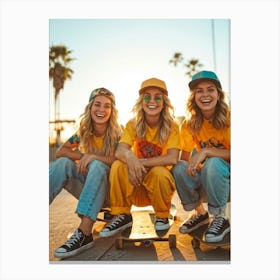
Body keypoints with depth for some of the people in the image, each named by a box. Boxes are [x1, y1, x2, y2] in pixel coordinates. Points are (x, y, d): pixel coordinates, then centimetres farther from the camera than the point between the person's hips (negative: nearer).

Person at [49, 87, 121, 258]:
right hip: (88, 191, 4)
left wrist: (94, 156, -27)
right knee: (64, 163, -19)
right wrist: (83, 156, -17)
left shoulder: (117, 133, -9)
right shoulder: (83, 131, 2)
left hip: (109, 191, -3)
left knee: (97, 165, -32)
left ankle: (84, 233, -41)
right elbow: (60, 152, -1)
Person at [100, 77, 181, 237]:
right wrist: (129, 156, -45)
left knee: (159, 172, -33)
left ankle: (163, 216, -4)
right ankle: (123, 216, -7)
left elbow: (172, 158, -22)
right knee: (118, 165, -24)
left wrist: (141, 162, -29)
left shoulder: (171, 127, -9)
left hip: (160, 181, -1)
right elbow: (119, 151, -21)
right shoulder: (133, 125, -5)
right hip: (136, 184, 2)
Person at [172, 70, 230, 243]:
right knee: (179, 168, -23)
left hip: (226, 176, -3)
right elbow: (184, 159, -7)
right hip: (206, 179, 4)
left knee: (213, 163, -33)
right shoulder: (190, 125, -4)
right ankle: (200, 213, 1)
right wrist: (187, 168, -27)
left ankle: (220, 219, -12)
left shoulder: (228, 119, -14)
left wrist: (205, 151, -33)